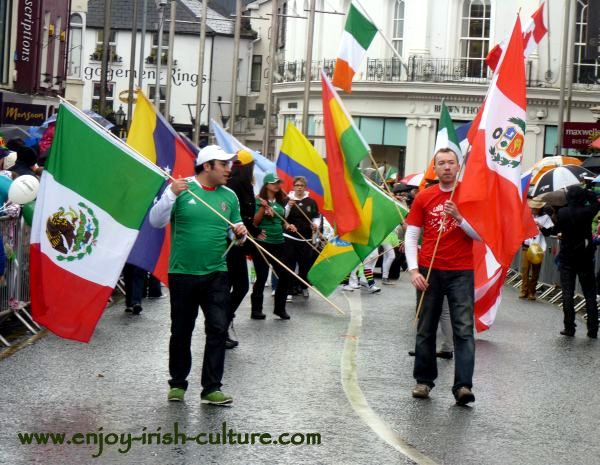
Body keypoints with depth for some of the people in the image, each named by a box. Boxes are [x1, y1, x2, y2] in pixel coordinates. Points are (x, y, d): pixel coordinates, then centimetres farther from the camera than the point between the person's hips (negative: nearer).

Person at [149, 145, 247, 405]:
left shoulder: (229, 196, 8)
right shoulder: (182, 189, -4)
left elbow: (234, 229, 17)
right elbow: (156, 221, -8)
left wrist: (239, 232, -6)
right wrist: (171, 194, -21)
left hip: (216, 274, 3)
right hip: (182, 273, -3)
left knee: (218, 329, -5)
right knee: (181, 331, 9)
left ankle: (211, 388, 1)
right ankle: (178, 384, 23)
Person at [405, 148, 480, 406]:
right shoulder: (424, 197, 5)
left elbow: (480, 235, -2)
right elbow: (411, 236, 5)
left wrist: (458, 217, -17)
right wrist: (414, 270, -6)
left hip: (461, 272, -1)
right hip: (429, 271, 2)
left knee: (464, 330, -9)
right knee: (426, 329, 9)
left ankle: (463, 386, -12)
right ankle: (424, 380, 22)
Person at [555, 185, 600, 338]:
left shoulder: (561, 213, -9)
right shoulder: (587, 212, -12)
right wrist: (585, 192, 6)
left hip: (567, 258, 0)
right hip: (585, 258, 0)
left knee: (567, 294, 3)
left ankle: (569, 328, -1)